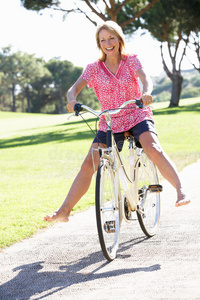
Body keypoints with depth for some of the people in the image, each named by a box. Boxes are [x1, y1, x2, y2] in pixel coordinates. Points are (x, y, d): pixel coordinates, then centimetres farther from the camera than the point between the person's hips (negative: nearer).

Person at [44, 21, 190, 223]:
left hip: (137, 117, -1)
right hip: (109, 124, 2)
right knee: (88, 166, -7)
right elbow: (75, 88, -10)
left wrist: (146, 93, -41)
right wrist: (72, 100, -35)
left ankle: (180, 191, -30)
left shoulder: (131, 61, 0)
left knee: (154, 150, -30)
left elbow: (145, 78, -17)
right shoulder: (94, 68, 2)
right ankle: (64, 211, -2)